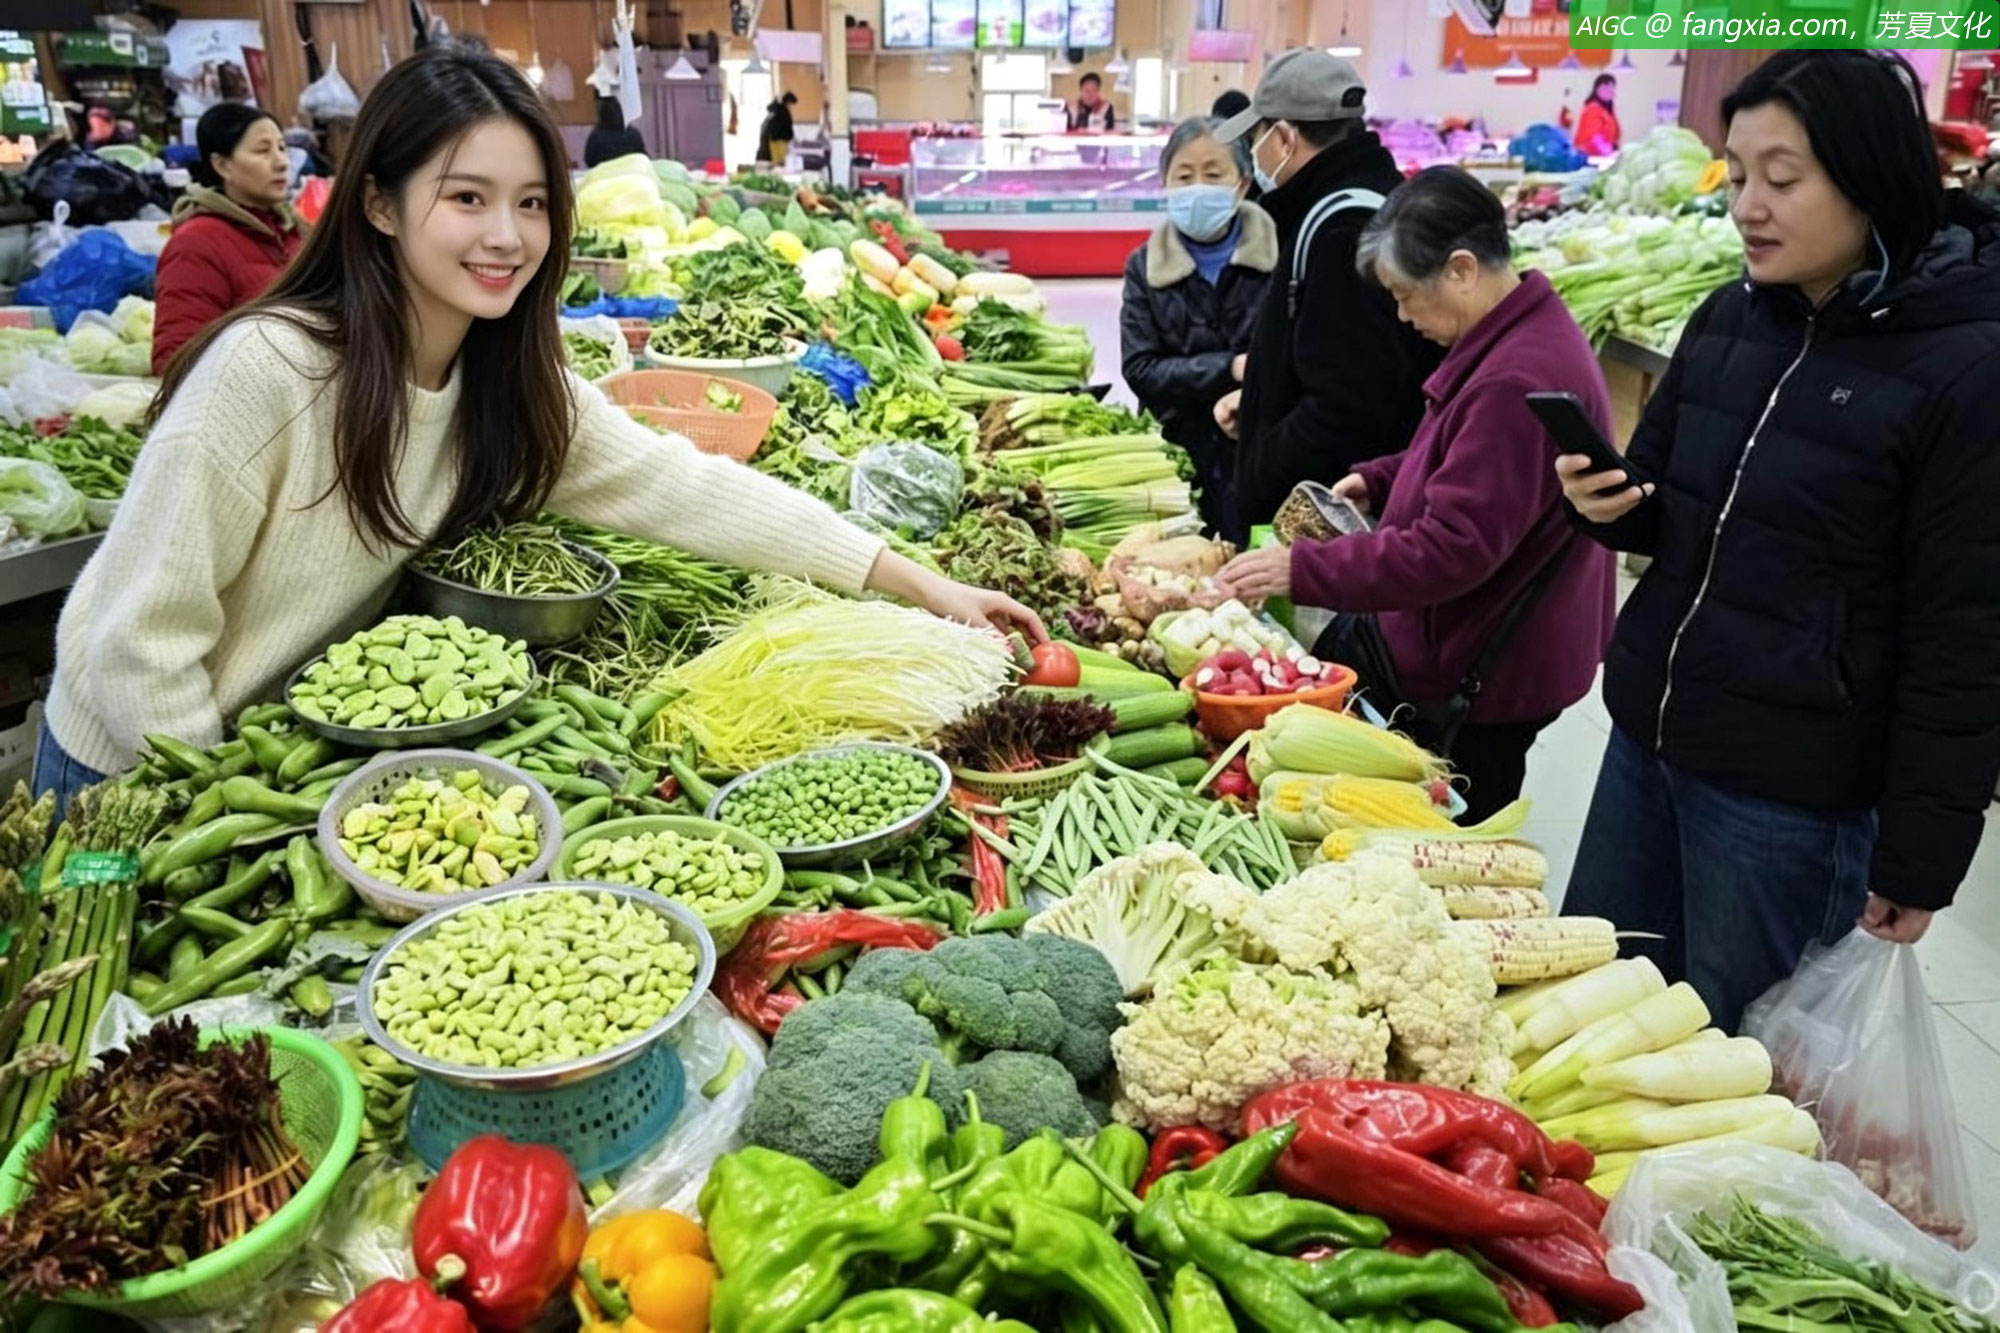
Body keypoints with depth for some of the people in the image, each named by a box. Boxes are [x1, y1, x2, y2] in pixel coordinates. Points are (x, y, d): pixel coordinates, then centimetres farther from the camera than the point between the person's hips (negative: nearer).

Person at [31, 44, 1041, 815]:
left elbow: (689, 488, -14)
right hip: (137, 769, -5)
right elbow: (142, 641, -25)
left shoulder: (512, 384, -11)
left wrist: (927, 586, -17)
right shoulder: (267, 369, -30)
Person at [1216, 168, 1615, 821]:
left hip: (1482, 679, -10)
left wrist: (1303, 569, -26)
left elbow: (1452, 548, -30)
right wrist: (1378, 479, 6)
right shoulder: (1522, 336, 6)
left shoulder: (1515, 383, -29)